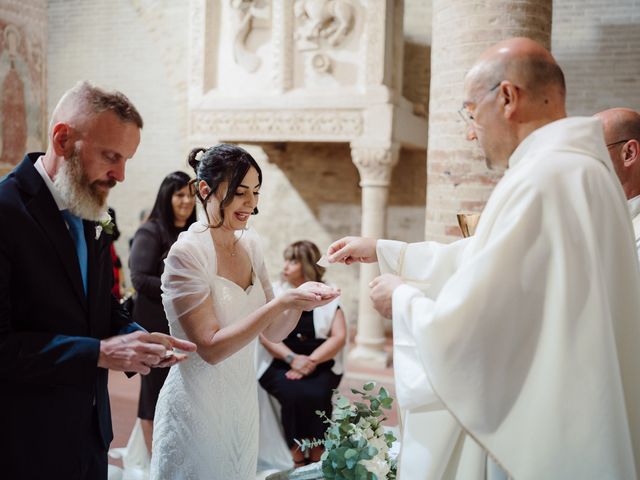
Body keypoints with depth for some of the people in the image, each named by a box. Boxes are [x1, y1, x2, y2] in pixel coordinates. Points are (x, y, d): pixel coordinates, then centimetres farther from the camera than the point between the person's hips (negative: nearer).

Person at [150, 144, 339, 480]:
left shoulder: (249, 244, 1)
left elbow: (273, 333, 4)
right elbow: (211, 348, -22)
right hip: (198, 406, -6)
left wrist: (300, 300, -16)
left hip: (243, 401, 6)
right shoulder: (187, 253, -18)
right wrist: (282, 302, -27)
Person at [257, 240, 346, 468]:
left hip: (320, 365, 0)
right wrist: (292, 359, -17)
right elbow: (265, 334, -4)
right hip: (281, 363, 0)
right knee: (293, 394, -29)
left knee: (317, 394, -29)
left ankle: (318, 458, -13)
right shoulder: (275, 292, 6)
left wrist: (311, 361, -17)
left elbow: (339, 336, -4)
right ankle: (295, 457, -15)